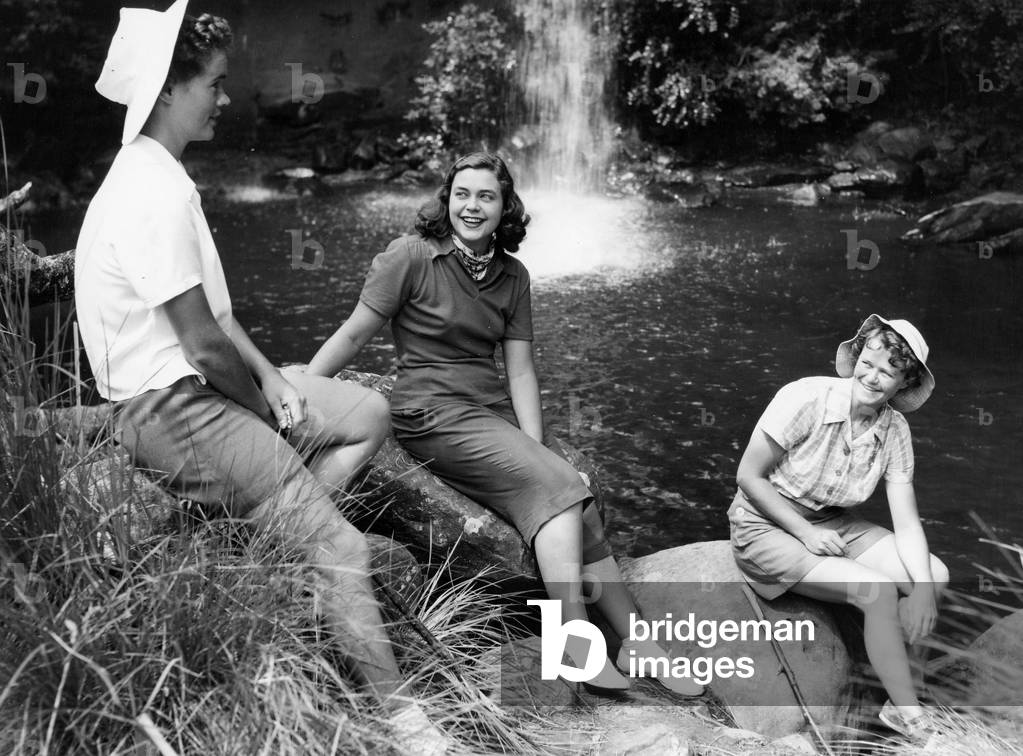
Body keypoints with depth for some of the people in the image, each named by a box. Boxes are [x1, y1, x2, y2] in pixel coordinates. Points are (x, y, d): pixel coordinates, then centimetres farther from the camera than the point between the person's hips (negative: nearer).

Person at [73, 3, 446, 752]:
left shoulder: (163, 178, 10)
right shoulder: (154, 196, -23)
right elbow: (203, 342, -23)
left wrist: (271, 379, 3)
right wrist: (267, 407, -6)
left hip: (204, 384, 10)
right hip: (171, 409, -10)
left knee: (369, 414, 12)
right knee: (344, 550, -11)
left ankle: (273, 525, 6)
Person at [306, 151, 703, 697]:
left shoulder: (511, 276, 10)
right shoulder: (412, 257, -6)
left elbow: (520, 369, 6)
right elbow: (352, 335, -6)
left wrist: (535, 442, -6)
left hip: (496, 406, 6)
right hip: (433, 412, -6)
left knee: (578, 504, -11)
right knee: (558, 485, -22)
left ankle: (638, 643, -7)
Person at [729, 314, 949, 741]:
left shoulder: (894, 430, -6)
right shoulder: (806, 398, -23)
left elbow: (906, 521, -7)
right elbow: (748, 476, -18)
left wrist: (923, 589, -22)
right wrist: (806, 533, -20)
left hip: (831, 525, 6)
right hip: (766, 527, -6)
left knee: (936, 576, -10)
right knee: (877, 591, -23)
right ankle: (909, 716, -3)